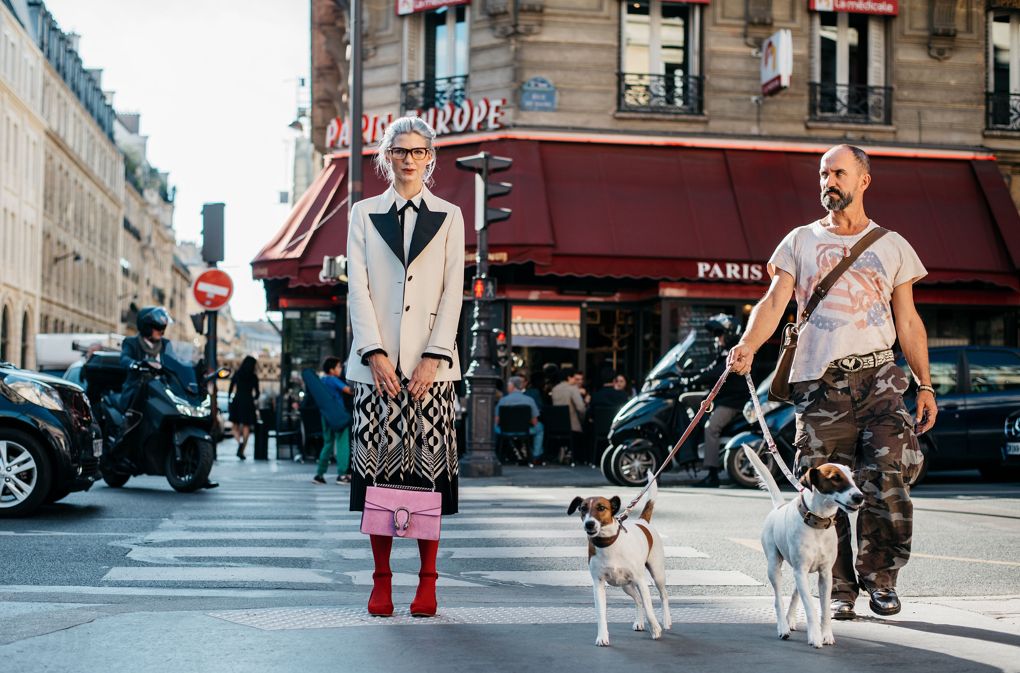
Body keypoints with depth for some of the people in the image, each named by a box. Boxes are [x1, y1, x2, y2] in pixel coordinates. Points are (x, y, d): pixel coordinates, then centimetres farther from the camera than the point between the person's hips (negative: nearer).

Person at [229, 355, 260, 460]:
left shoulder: (237, 374, 4)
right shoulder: (253, 377, -1)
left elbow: (230, 389, 3)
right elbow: (257, 393, 1)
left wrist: (229, 400, 14)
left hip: (236, 400, 1)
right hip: (248, 402, -1)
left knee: (236, 426, 9)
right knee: (246, 427, 3)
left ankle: (239, 441, -21)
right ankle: (242, 450, -7)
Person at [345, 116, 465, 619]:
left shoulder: (449, 218, 11)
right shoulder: (364, 214, 11)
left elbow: (452, 292, 3)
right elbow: (358, 287, 3)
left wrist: (433, 358, -8)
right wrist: (375, 355, -8)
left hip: (431, 364, 0)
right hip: (376, 361, 1)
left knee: (429, 468, -3)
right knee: (376, 466, -2)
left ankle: (427, 581, 3)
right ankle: (381, 581, 5)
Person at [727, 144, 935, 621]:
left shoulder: (892, 246, 15)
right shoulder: (800, 241, 12)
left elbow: (909, 322, 15)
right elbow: (774, 302, -1)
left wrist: (925, 385, 7)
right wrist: (748, 345, -20)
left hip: (878, 377, 0)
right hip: (820, 383, 0)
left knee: (887, 485, -11)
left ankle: (880, 579, 7)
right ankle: (838, 589, 8)